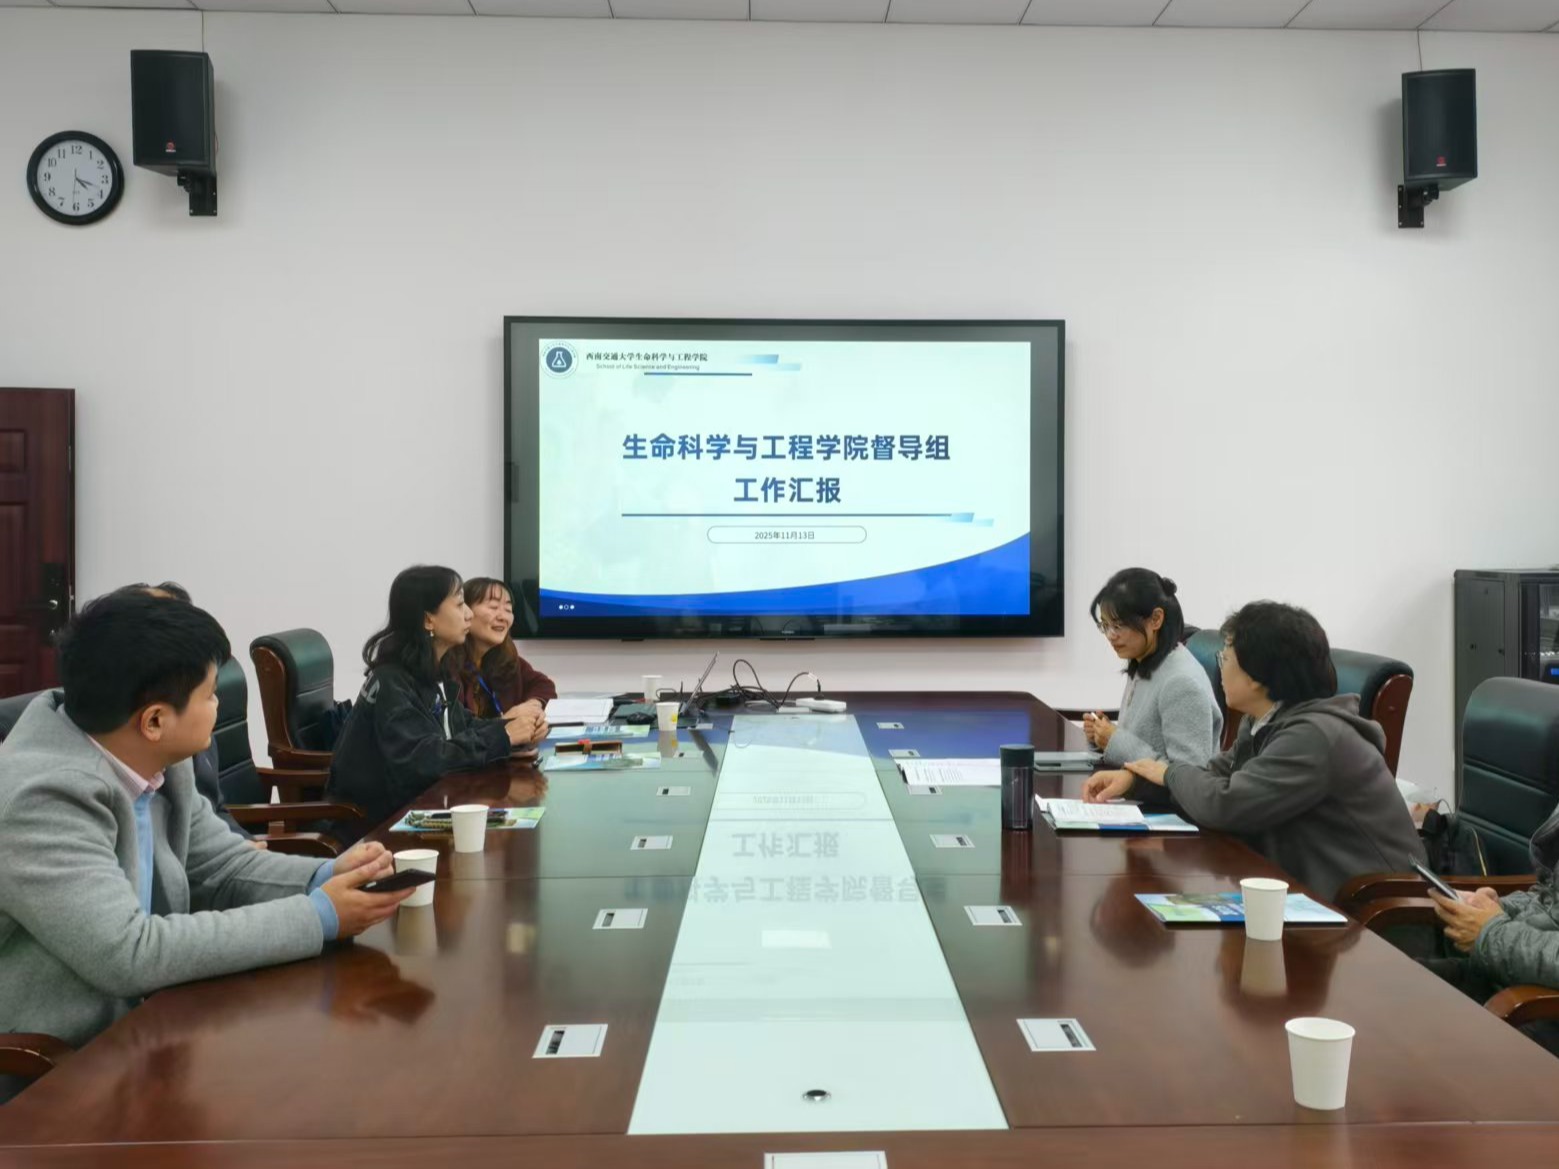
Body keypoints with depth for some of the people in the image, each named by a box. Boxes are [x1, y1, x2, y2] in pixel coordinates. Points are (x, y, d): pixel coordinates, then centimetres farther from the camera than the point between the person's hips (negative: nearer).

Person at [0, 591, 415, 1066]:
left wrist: (329, 877, -12)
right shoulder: (41, 799, -27)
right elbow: (129, 955, -30)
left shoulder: (150, 762, -3)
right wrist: (318, 917, -26)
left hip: (133, 1023, 7)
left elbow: (224, 867, 8)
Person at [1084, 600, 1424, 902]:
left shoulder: (1315, 736, -25)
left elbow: (1222, 805, -27)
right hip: (1314, 887, 8)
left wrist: (1171, 773, -7)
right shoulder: (1265, 724, 6)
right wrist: (1133, 778, -2)